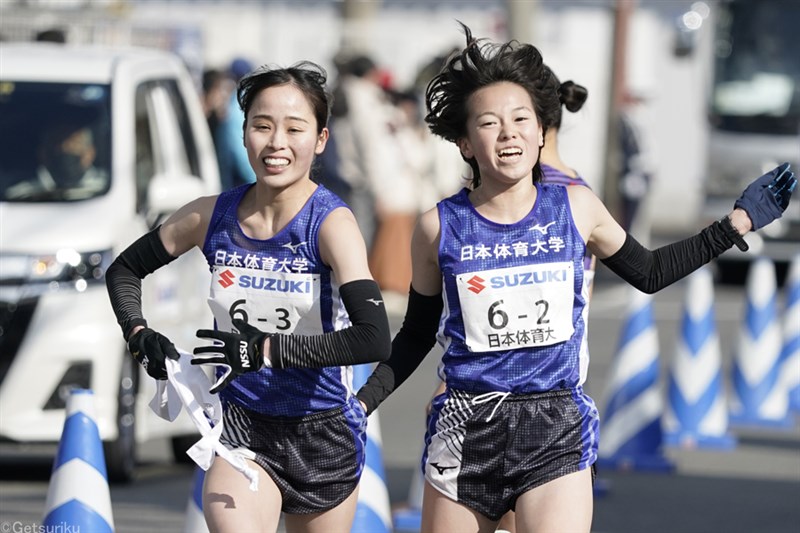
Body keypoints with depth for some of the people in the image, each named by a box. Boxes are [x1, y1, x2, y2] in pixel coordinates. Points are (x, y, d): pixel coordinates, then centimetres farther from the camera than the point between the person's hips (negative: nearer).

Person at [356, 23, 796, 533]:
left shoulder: (576, 207, 2)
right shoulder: (440, 228, -1)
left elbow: (648, 272, 18)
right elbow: (417, 336, 12)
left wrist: (738, 223, 15)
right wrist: (362, 402, 3)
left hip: (557, 434, -1)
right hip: (466, 433, 1)